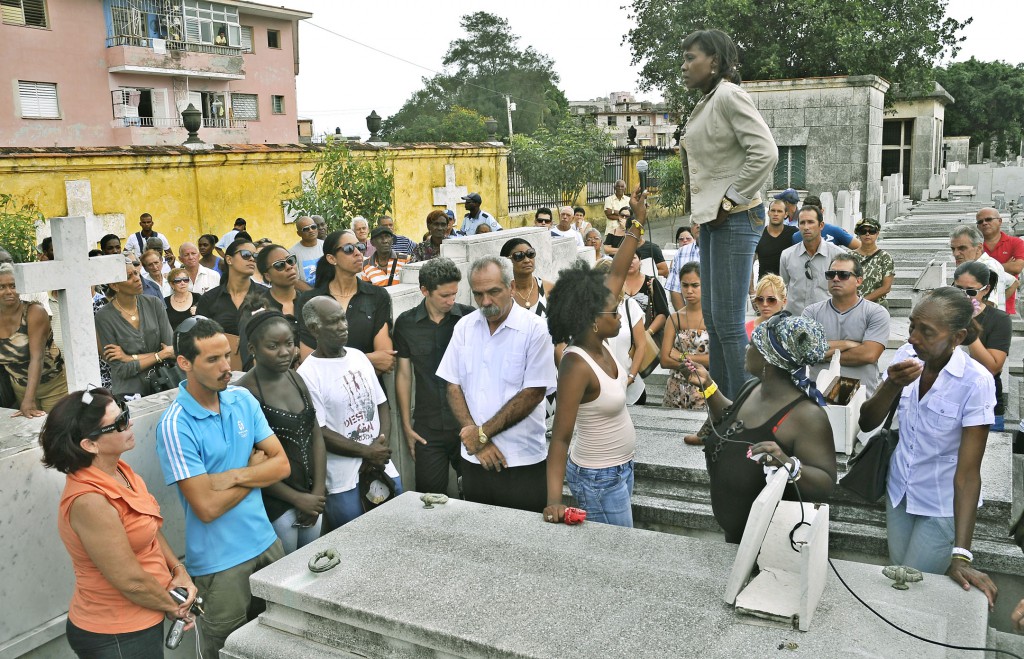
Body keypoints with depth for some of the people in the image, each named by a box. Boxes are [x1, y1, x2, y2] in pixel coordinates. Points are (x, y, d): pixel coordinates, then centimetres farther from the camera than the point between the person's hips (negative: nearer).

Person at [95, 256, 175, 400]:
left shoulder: (154, 303, 3)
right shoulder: (104, 317, -4)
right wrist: (161, 355, -7)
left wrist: (129, 357, -10)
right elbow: (121, 370, -6)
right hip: (129, 392, -2)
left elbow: (171, 349, -3)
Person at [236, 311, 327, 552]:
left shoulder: (295, 379, 5)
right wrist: (298, 498, -11)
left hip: (311, 498, 7)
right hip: (274, 504, -7)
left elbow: (316, 436, 7)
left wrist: (318, 492, -2)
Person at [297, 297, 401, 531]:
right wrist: (367, 452, -13)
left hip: (382, 467, 6)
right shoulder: (308, 374, -12)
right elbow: (319, 432, -14)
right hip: (343, 480, -6)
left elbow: (382, 405, 9)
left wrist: (382, 447, -7)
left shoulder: (358, 357, 6)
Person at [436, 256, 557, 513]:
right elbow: (454, 387, 4)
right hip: (474, 458, 4)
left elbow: (533, 394, -13)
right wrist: (475, 438, -8)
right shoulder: (465, 327, 5)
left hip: (523, 462, -4)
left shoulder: (534, 329, -9)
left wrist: (483, 432, -12)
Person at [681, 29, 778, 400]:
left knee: (728, 321, -7)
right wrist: (705, 208, 13)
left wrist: (729, 201, -14)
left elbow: (765, 153, -20)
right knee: (711, 316, 13)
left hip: (734, 218, -10)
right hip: (711, 219, 10)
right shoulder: (706, 103, 16)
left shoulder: (729, 95, -11)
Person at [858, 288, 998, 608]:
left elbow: (968, 471, -25)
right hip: (898, 489, 4)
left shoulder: (975, 382, -24)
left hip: (943, 505, -4)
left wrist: (961, 555, -31)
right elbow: (867, 423, -8)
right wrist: (892, 386, -28)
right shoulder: (907, 357, -10)